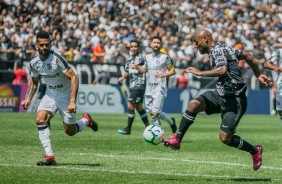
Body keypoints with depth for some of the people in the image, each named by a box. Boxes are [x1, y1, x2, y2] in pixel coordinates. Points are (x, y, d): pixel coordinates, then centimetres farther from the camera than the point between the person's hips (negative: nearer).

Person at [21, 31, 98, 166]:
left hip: (66, 95, -4)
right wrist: (28, 99, 2)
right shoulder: (34, 62, -7)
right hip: (50, 95, 4)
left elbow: (74, 78, -25)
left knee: (70, 131, 1)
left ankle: (86, 120, 35)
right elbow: (34, 82, 14)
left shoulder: (57, 58, -25)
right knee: (40, 119, -21)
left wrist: (72, 101, -31)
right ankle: (49, 156, -17)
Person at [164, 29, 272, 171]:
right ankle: (177, 139, -9)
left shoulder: (217, 51, -16)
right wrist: (258, 75, 27)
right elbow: (247, 56, 20)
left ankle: (255, 151, 12)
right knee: (193, 104, -12)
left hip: (234, 99, -9)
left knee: (225, 137, -11)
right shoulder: (223, 49, 12)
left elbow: (223, 70, -36)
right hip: (221, 95, 9)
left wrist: (200, 73, -30)